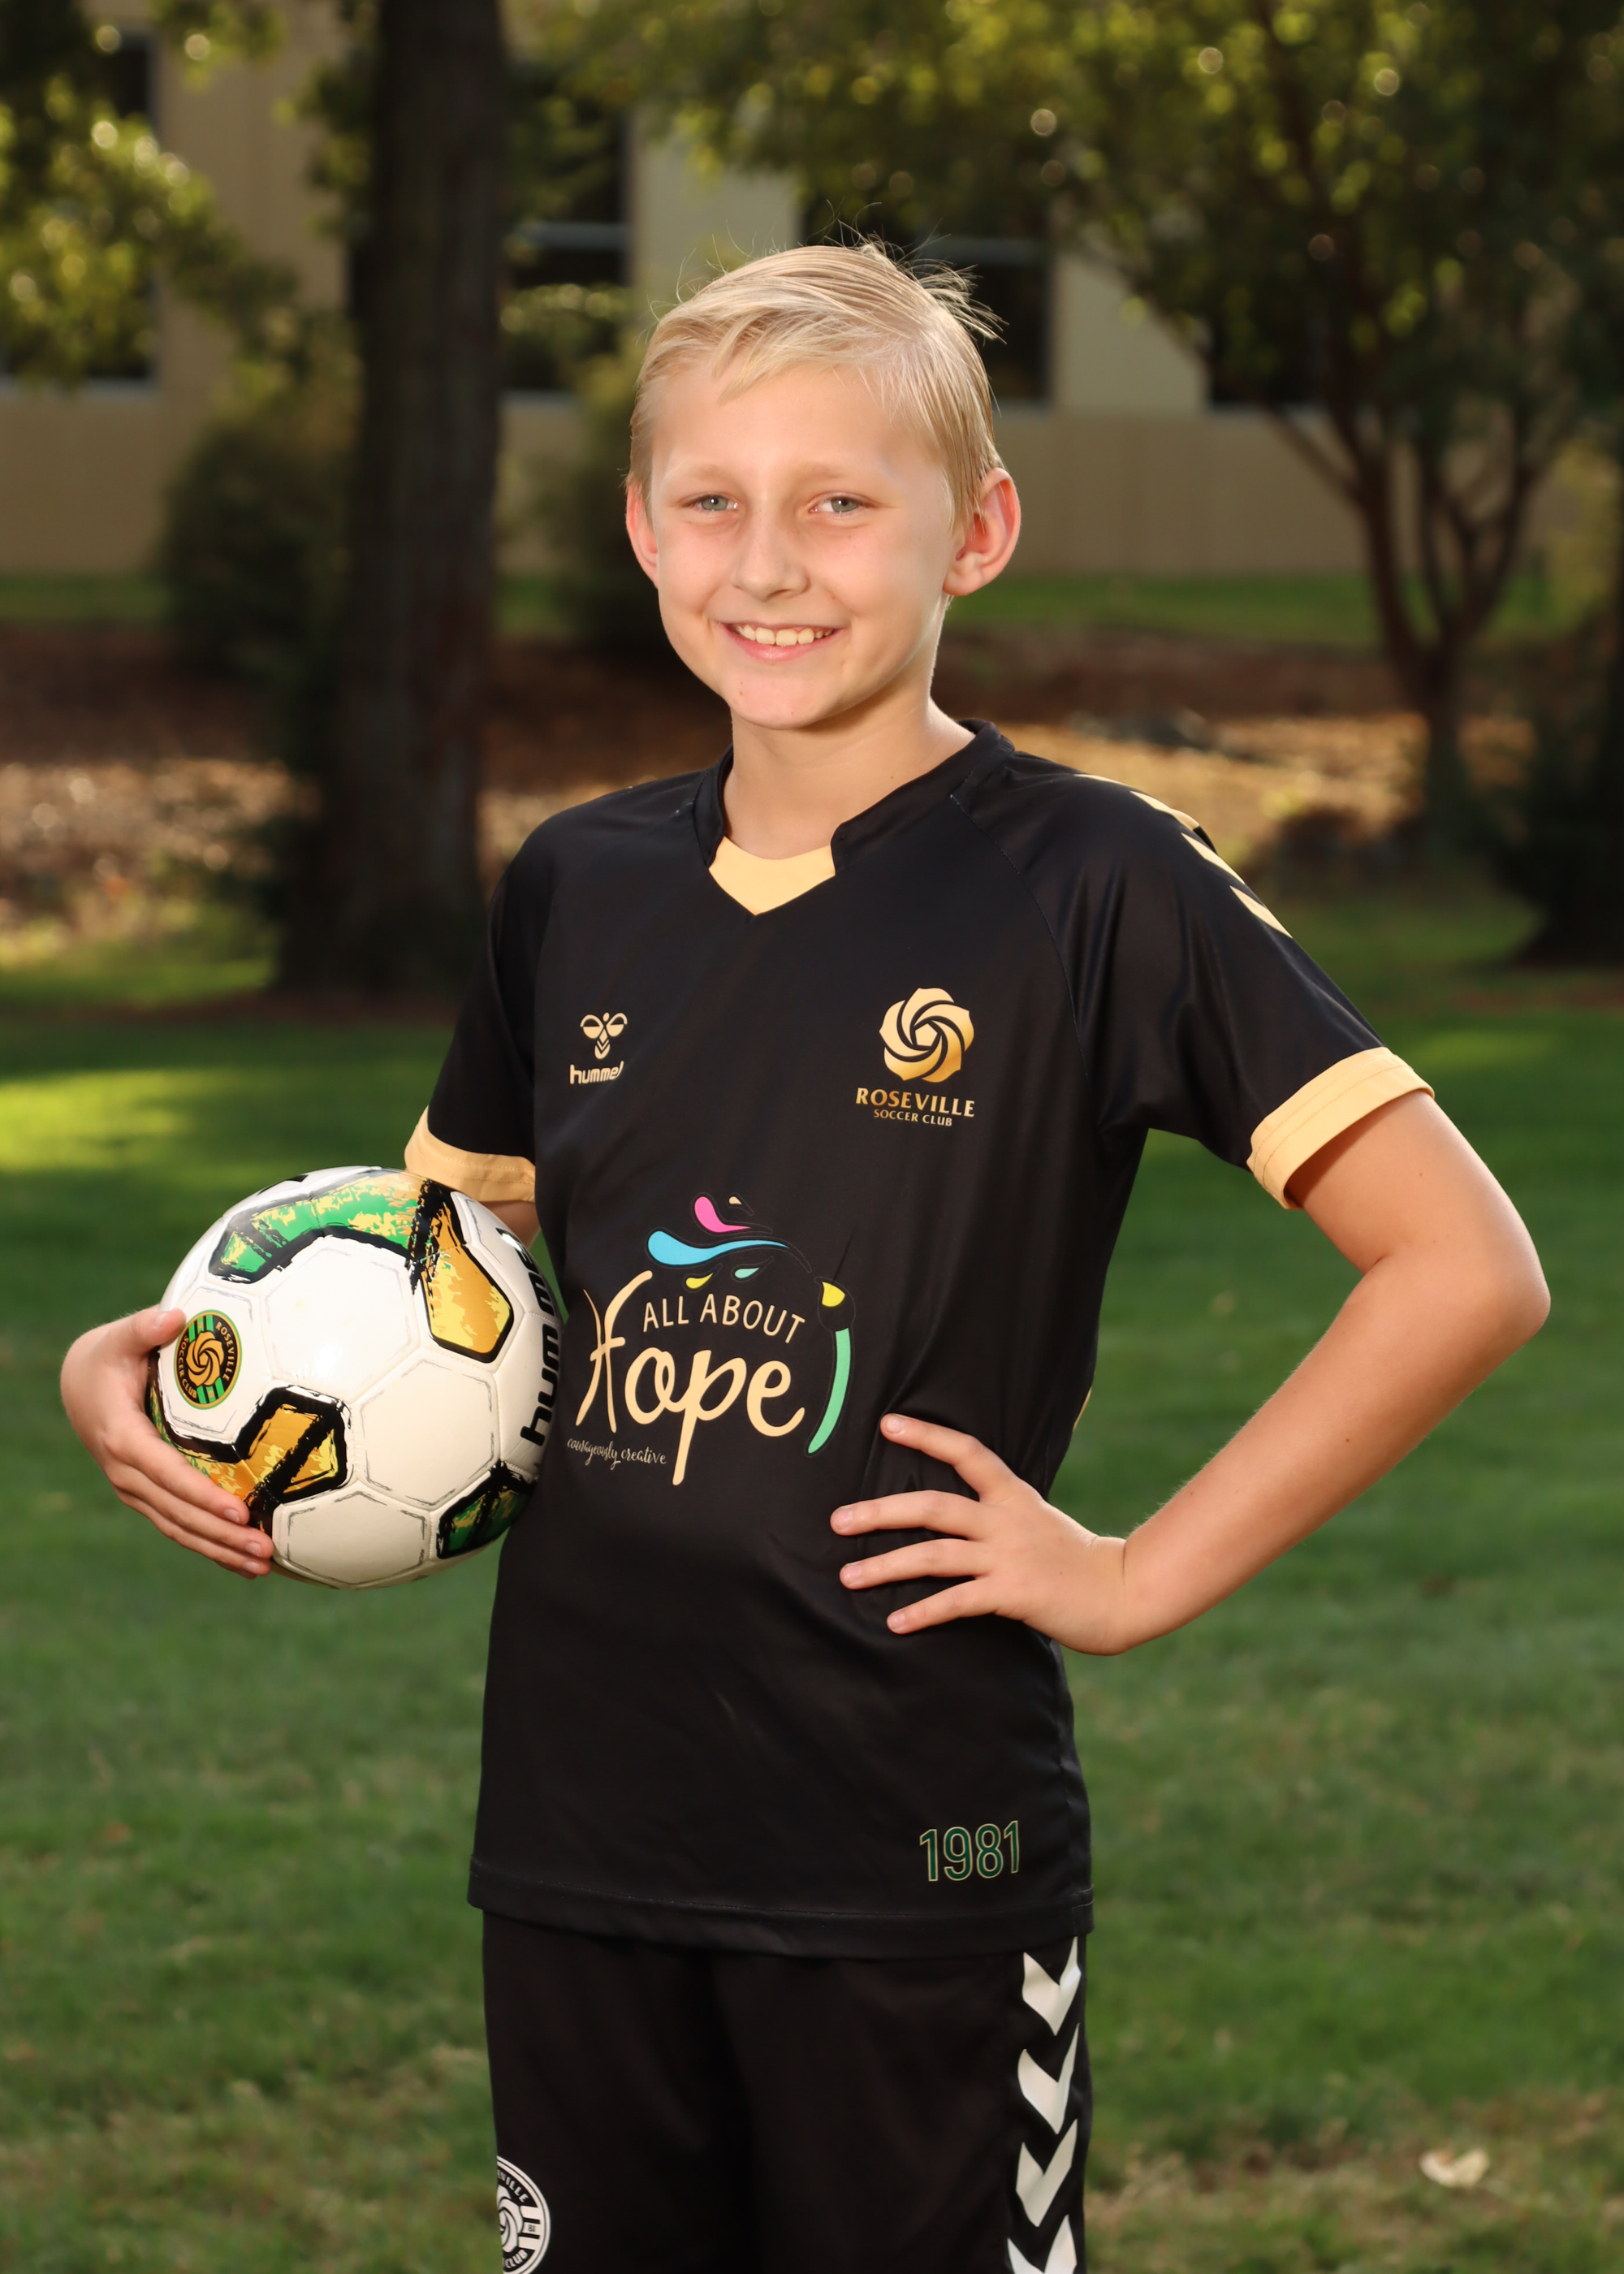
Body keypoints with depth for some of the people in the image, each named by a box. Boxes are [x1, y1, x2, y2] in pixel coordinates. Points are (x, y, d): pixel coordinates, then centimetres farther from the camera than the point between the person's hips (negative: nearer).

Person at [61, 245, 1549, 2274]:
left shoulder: (1096, 888, -8)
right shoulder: (578, 894, 9)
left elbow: (1463, 1268, -10)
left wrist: (1143, 1573, -12)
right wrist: (130, 1363, 3)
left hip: (915, 1872, -5)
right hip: (579, 1833, 5)